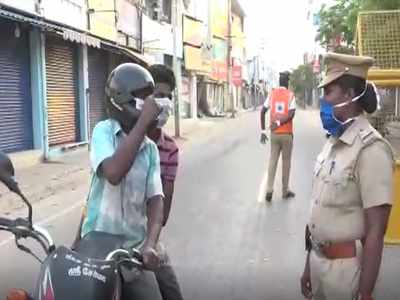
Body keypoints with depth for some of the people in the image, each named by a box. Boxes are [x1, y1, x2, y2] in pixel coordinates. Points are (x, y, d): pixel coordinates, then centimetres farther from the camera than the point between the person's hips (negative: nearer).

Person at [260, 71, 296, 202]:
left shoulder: (272, 93, 3)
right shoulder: (290, 95, -6)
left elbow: (263, 111, -1)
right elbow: (291, 114, -19)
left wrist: (263, 131, 2)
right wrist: (279, 123, -13)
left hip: (274, 133, 3)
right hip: (286, 134, -3)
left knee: (273, 160, 6)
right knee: (286, 162, 8)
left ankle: (269, 189, -5)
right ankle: (285, 191, 16)